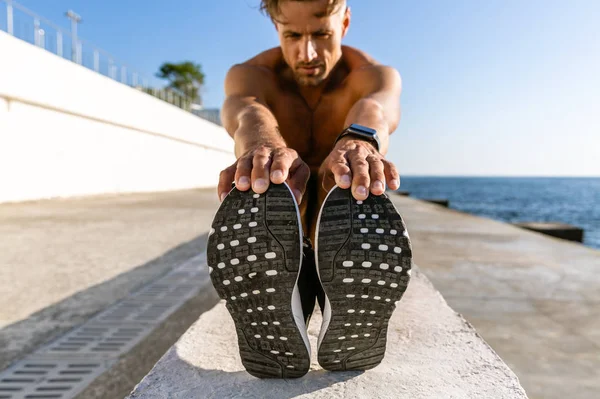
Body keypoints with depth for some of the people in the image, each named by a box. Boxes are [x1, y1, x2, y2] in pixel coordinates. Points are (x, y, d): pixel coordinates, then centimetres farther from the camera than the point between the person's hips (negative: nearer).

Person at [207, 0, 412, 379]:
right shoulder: (249, 75, -11)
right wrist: (266, 145, -63)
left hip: (347, 245, 1)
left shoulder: (376, 74, -12)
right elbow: (246, 112, -38)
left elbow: (377, 107, -39)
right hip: (270, 250, 0)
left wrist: (360, 139, -64)